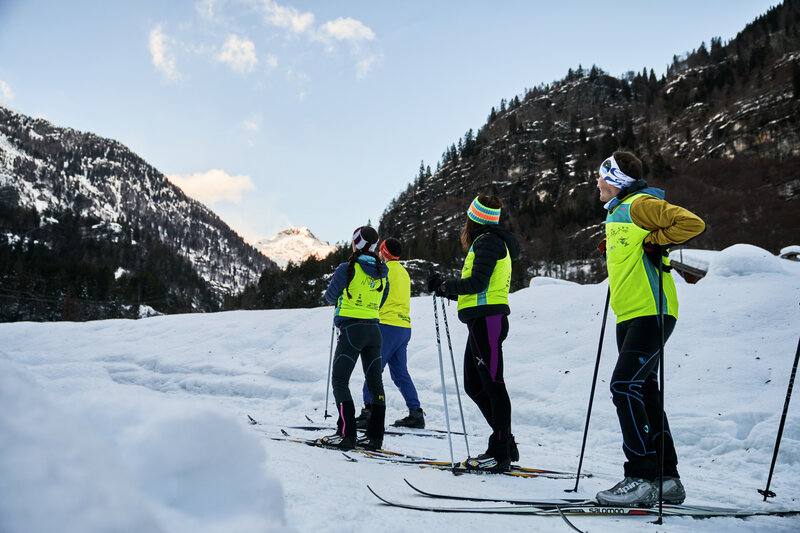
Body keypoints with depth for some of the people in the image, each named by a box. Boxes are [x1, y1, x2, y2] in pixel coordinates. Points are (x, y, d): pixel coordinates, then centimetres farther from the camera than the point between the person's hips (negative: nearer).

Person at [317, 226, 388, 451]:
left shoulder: (347, 269, -10)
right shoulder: (382, 273, 8)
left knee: (339, 381, 0)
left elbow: (330, 297, 2)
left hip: (352, 329, -6)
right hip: (374, 330, 6)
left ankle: (346, 434, -5)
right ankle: (375, 436, 13)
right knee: (375, 382, 10)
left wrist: (337, 280, 20)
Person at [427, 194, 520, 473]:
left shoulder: (488, 242, -8)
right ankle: (506, 443, 17)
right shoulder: (489, 242, 23)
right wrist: (446, 288, 16)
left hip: (487, 321, -10)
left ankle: (500, 454, -4)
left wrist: (445, 285, -5)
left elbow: (477, 283, -18)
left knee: (492, 384, -8)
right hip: (483, 321, 10)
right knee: (474, 386, 12)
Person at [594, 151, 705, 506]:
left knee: (624, 386, -16)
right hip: (629, 316, 10)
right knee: (642, 391, 10)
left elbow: (692, 224, -19)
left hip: (651, 312, -10)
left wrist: (655, 243, -12)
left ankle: (642, 479, -10)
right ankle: (667, 479, 17)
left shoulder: (640, 204, -9)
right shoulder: (617, 213, 21)